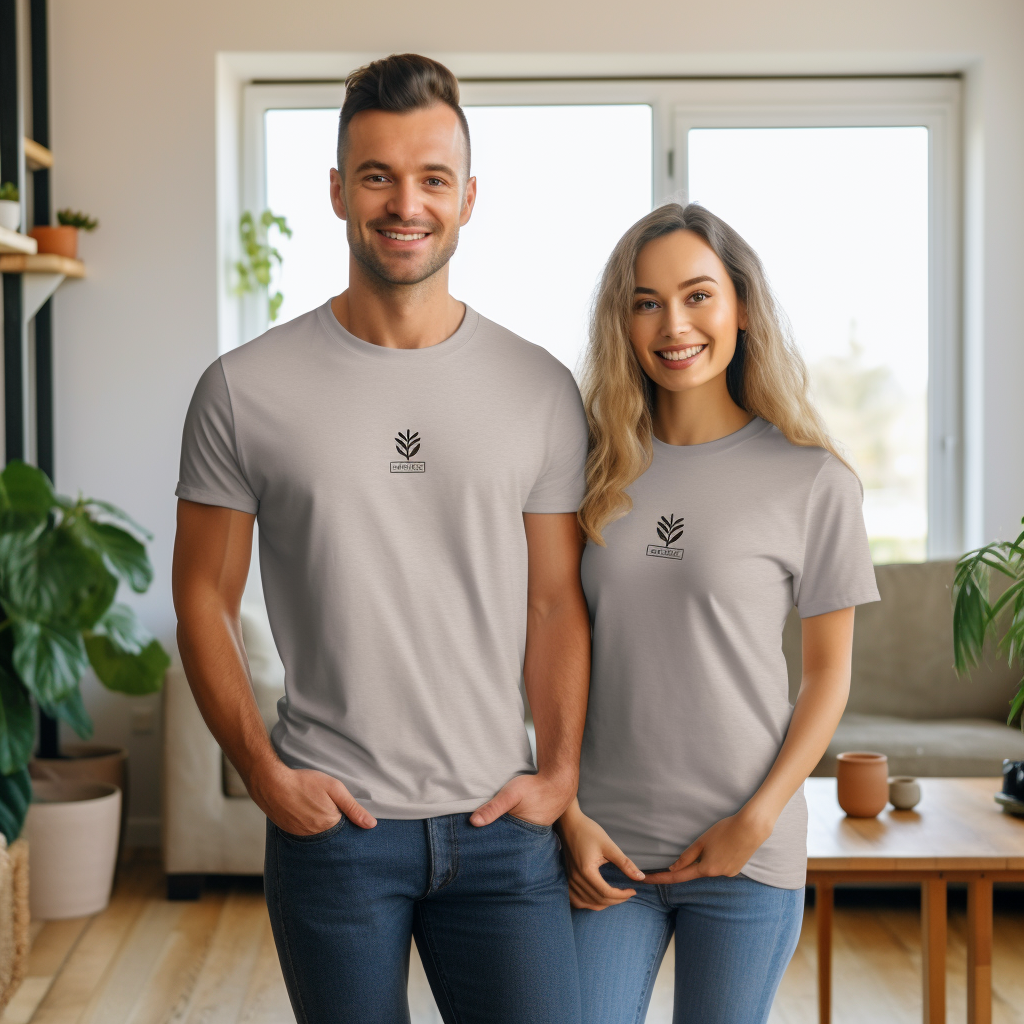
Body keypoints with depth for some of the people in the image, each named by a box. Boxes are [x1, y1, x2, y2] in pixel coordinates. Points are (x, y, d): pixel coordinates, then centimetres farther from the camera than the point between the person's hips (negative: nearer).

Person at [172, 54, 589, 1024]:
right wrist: (264, 773, -5)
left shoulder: (540, 390, 2)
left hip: (500, 827, 1)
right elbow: (204, 599, 2)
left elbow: (556, 602, 5)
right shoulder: (244, 390, -2)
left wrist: (559, 773, -1)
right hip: (331, 826, -1)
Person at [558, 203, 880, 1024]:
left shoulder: (813, 479, -4)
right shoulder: (596, 469, 2)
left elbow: (829, 672, 0)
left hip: (746, 859, -1)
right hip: (602, 842, 2)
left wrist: (758, 819, -8)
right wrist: (567, 813, -2)